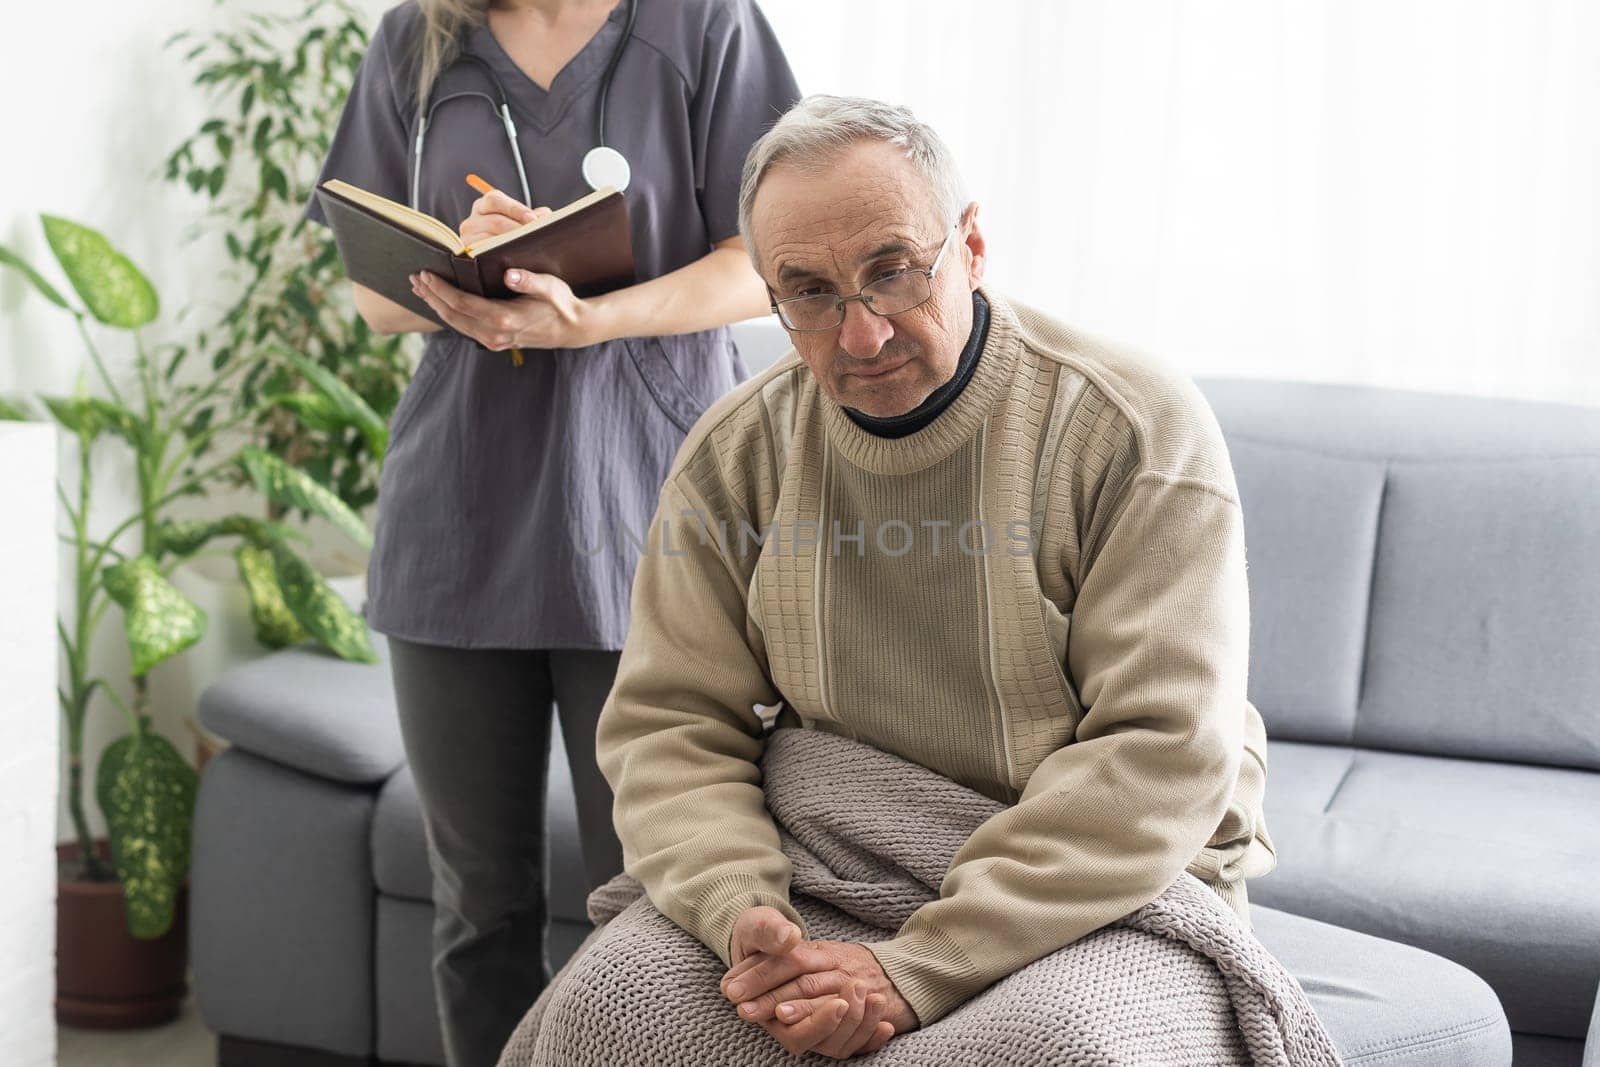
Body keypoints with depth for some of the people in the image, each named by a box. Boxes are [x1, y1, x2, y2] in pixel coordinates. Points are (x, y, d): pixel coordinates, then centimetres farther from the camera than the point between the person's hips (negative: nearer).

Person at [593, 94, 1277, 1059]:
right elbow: (670, 726, 0)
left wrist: (919, 974, -26)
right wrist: (742, 913, -22)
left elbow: (1162, 749, -20)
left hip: (1125, 889, -2)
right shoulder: (735, 456, 1)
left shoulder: (1137, 427, -13)